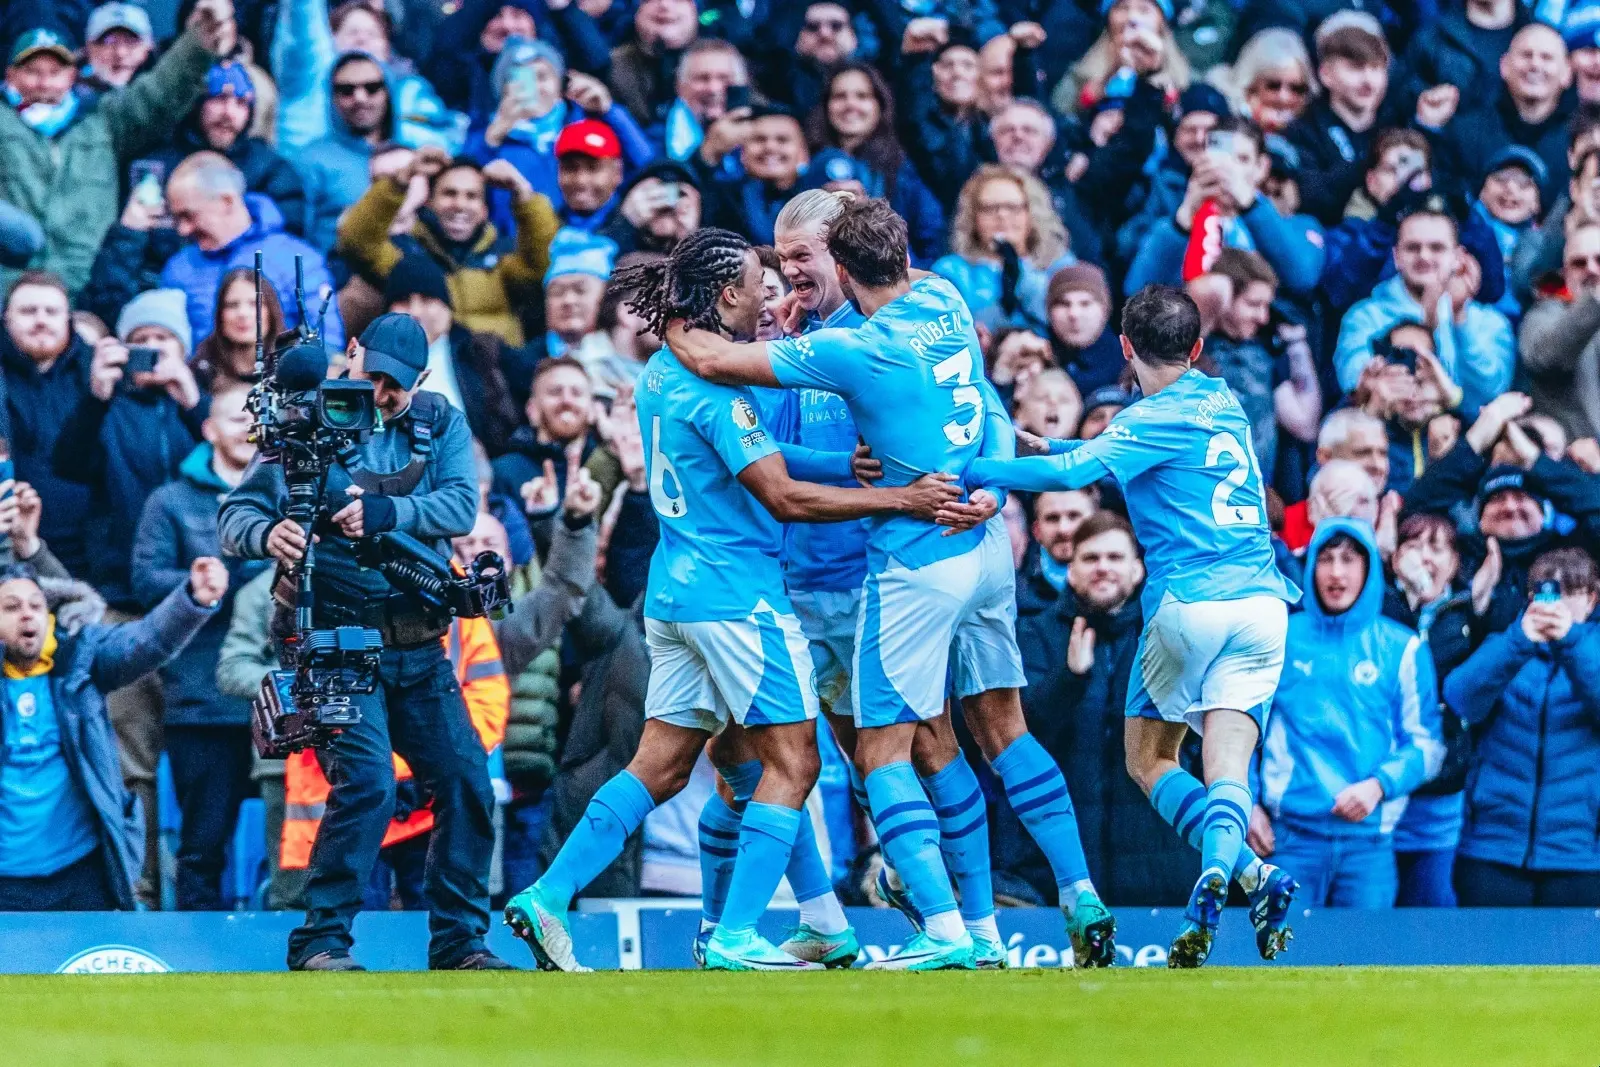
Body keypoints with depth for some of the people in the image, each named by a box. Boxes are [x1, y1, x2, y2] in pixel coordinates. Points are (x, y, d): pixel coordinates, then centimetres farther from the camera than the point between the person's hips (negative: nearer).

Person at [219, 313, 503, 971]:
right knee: (368, 781, -20)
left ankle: (459, 941, 15)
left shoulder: (440, 425, 6)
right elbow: (236, 514, -8)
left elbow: (460, 507, -10)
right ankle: (319, 943, -14)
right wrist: (266, 534, -32)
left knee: (465, 781, 1)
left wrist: (383, 512, -26)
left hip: (419, 650, 4)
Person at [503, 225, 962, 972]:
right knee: (791, 761, -4)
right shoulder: (715, 387, -17)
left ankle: (547, 897, 7)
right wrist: (899, 499, -19)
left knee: (660, 766, 12)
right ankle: (736, 939, -9)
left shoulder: (664, 371, 11)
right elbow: (783, 497, -20)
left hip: (675, 594, 9)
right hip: (738, 594, -9)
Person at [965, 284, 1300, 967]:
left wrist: (974, 471, -12)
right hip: (1262, 600, 6)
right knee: (1226, 770, -4)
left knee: (1149, 760, 10)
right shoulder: (1224, 404, 17)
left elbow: (1073, 472, -19)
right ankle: (1221, 862, -36)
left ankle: (1249, 872, -12)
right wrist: (1046, 447, 27)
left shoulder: (1157, 418, -5)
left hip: (1188, 604, -5)